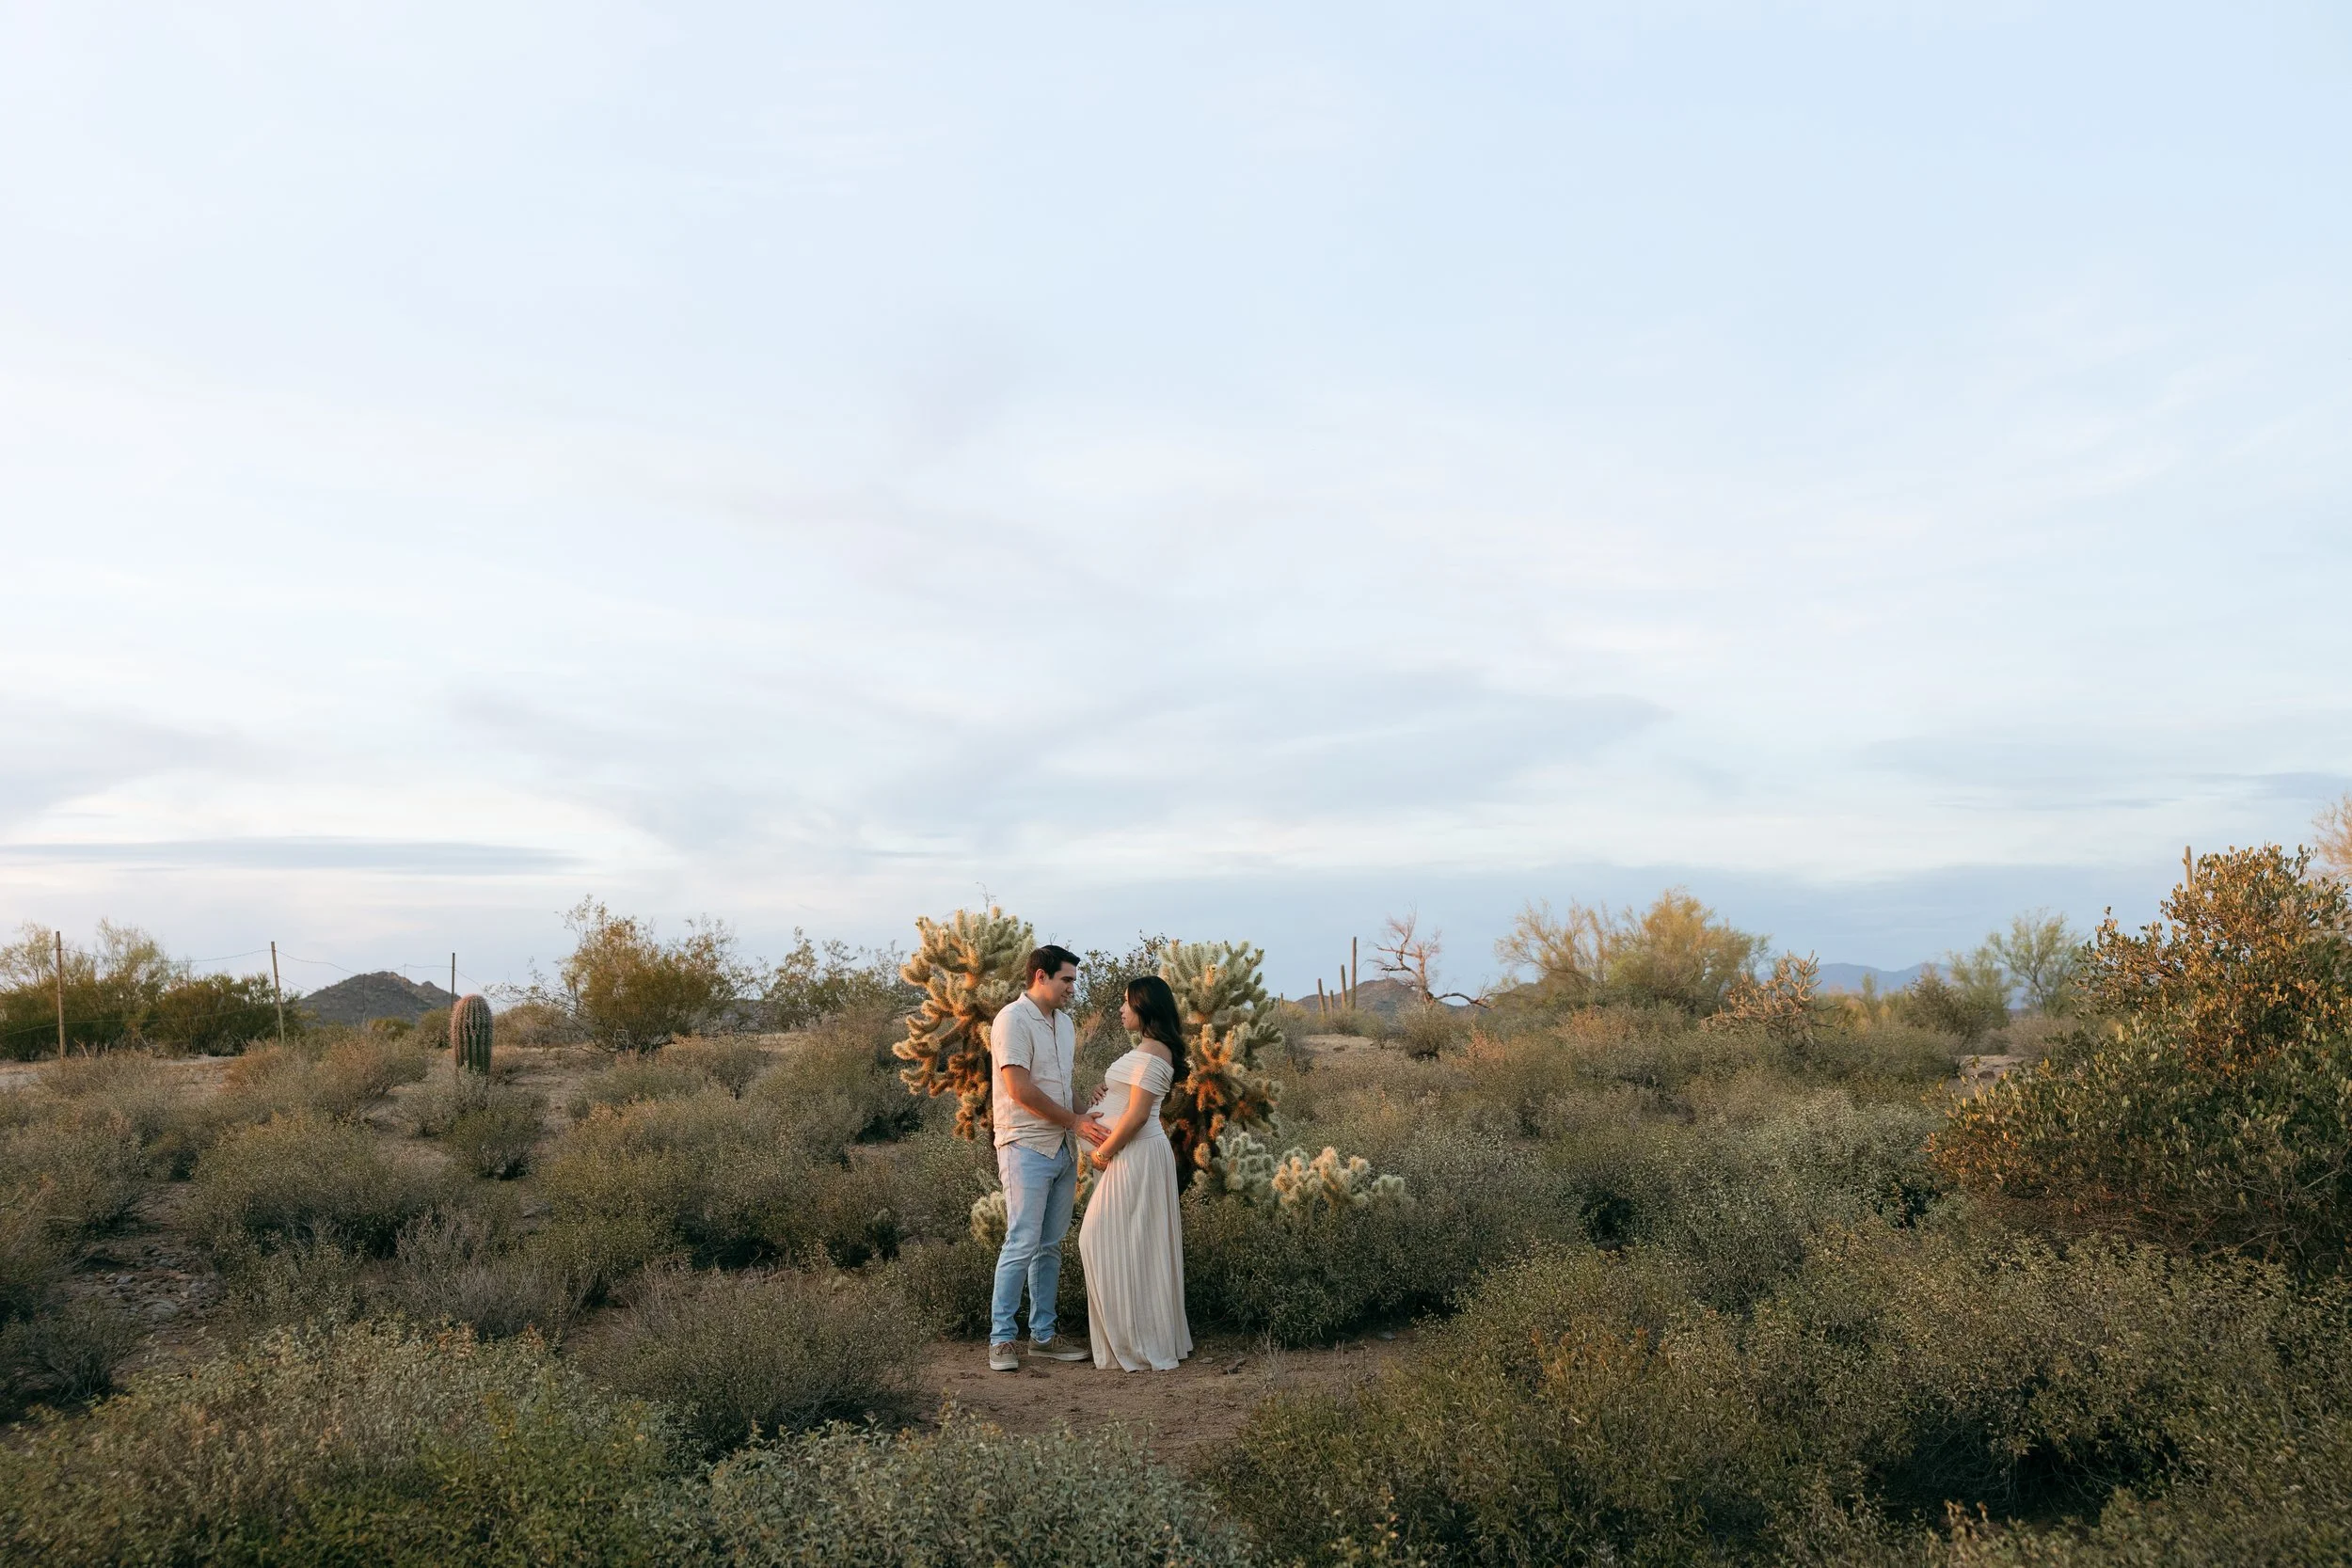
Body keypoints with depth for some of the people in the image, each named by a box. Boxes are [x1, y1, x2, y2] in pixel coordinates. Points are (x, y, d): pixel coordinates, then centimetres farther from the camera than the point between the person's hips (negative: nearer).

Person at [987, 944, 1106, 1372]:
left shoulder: (1065, 1023, 15)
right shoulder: (1013, 1019, -11)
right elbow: (1020, 1090, -17)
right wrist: (1075, 1121, -12)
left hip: (1062, 1148, 8)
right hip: (1026, 1147, -8)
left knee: (1051, 1245, 10)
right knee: (1022, 1243, -8)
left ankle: (1043, 1335, 17)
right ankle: (1001, 1338, 1)